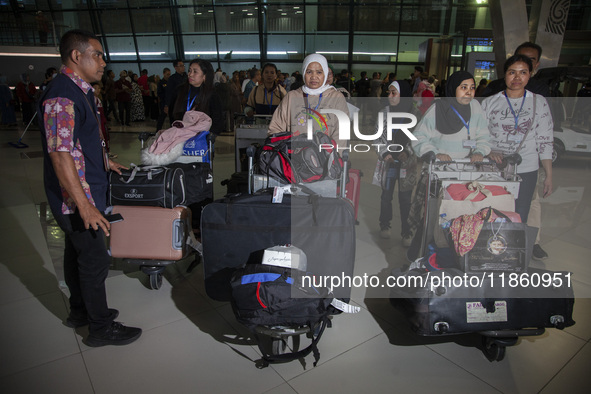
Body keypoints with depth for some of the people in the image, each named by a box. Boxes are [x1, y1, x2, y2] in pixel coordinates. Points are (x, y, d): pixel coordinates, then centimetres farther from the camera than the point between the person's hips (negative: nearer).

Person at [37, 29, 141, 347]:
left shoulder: (80, 91, 11)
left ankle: (80, 311, 38)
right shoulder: (61, 97, -22)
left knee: (76, 252, 20)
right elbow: (60, 154, -28)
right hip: (77, 197, -10)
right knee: (94, 260, 0)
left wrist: (104, 160, 33)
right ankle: (100, 328, 17)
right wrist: (85, 206, -30)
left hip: (87, 191, 10)